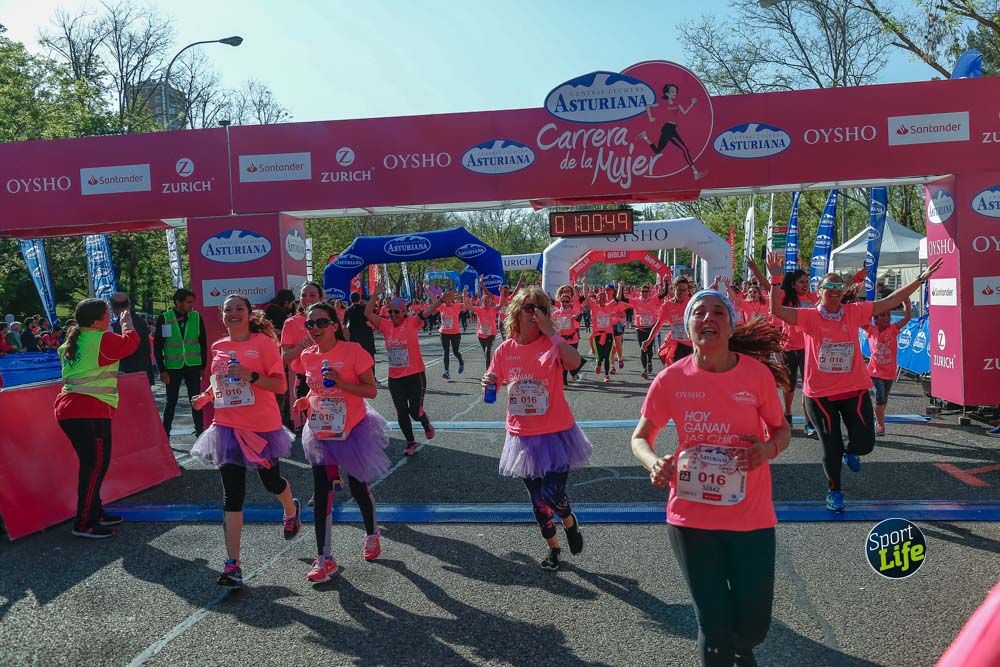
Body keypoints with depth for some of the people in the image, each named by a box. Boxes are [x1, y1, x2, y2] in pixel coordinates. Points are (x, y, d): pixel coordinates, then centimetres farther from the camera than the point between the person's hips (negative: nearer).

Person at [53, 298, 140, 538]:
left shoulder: (70, 344, 17)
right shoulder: (102, 340, -10)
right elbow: (130, 342, -4)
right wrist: (127, 322, 12)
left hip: (67, 408, 9)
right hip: (91, 411, -9)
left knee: (91, 463, 16)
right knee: (96, 465, -7)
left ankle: (95, 512, 23)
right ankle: (83, 524, -5)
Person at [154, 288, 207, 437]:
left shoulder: (196, 317, 0)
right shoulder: (164, 318, -6)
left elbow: (203, 343, 6)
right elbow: (157, 346, -3)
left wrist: (203, 366, 4)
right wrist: (162, 370, -6)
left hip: (193, 366, 1)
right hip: (173, 367, -1)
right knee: (171, 401, 8)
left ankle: (200, 432, 14)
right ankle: (165, 434, 18)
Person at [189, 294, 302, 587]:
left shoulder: (263, 342, -9)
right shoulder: (218, 347, 7)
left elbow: (280, 385, -12)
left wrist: (250, 376, -26)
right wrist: (206, 396, 3)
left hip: (262, 426, -3)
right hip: (227, 426, 3)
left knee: (271, 480, 16)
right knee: (232, 495, -1)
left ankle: (291, 510, 52)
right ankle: (233, 564, 3)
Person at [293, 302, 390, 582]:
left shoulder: (353, 351, -16)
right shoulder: (307, 356, 0)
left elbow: (371, 390, -15)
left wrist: (342, 383, -28)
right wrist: (306, 401, -4)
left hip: (353, 430, -4)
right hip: (320, 433, 4)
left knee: (358, 488, 11)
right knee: (321, 494, 1)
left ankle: (372, 534, 40)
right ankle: (324, 559, 11)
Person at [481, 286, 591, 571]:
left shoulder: (552, 343, -11)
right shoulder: (505, 350, -2)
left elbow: (575, 363, -32)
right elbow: (492, 386, 7)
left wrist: (549, 330, -30)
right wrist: (488, 385, -16)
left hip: (556, 434, -3)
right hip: (523, 436, 4)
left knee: (552, 493, -8)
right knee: (537, 497, 15)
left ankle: (570, 522, 29)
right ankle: (553, 546, 38)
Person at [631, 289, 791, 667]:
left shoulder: (758, 373, -9)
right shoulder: (671, 379, -9)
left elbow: (782, 430, 6)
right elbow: (640, 438, 3)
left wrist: (769, 448, -18)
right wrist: (654, 463, -20)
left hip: (751, 518, 1)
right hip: (691, 518, 0)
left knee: (753, 626, 12)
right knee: (714, 626, 7)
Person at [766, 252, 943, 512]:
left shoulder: (855, 312, 0)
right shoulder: (809, 317, -7)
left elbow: (890, 301, 1)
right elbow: (776, 310, -19)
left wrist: (920, 279, -3)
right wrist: (776, 279, -31)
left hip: (854, 390, 2)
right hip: (820, 395, -2)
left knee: (864, 444, -3)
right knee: (831, 448, 8)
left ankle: (850, 452, 36)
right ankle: (834, 491, 33)